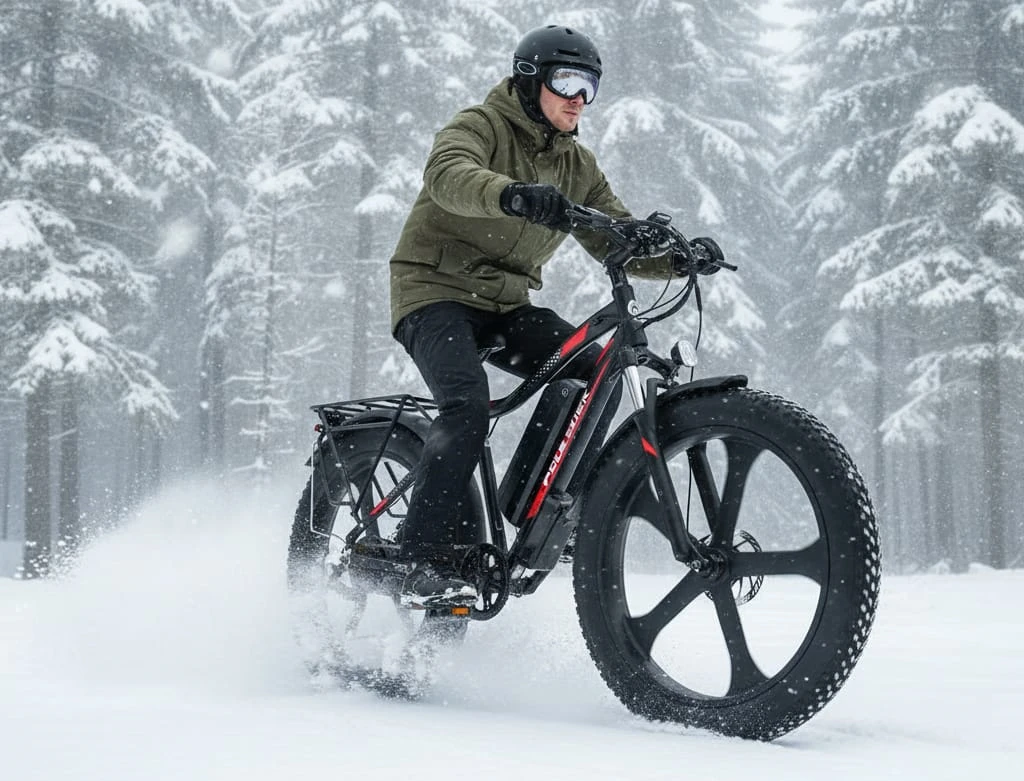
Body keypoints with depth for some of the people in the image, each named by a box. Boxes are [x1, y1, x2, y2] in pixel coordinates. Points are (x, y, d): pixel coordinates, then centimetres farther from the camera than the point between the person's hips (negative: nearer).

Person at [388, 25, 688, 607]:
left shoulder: (578, 166, 13)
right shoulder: (482, 126, -7)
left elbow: (617, 241, 7)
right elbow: (448, 175, -30)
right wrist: (513, 194, -50)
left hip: (506, 304, 6)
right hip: (437, 292, -6)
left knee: (596, 373, -17)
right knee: (469, 406, -29)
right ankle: (424, 564, -26)